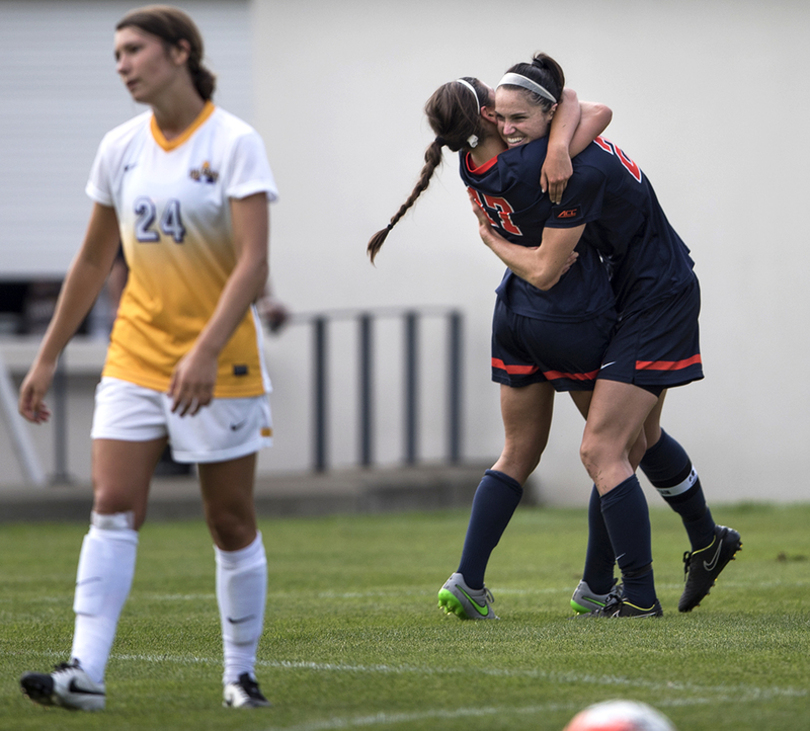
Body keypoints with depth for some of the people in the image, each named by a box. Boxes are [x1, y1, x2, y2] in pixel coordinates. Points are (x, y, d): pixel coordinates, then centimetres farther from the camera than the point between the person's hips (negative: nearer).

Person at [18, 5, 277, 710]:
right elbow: (93, 261, 16)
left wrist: (205, 351, -29)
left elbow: (252, 266, -18)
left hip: (220, 361, -4)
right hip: (135, 355, 4)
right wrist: (47, 357, 15)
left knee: (231, 522, 3)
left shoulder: (235, 143, -10)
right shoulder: (120, 148, 6)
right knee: (112, 507, -9)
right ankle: (86, 673, -16)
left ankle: (241, 672, 16)